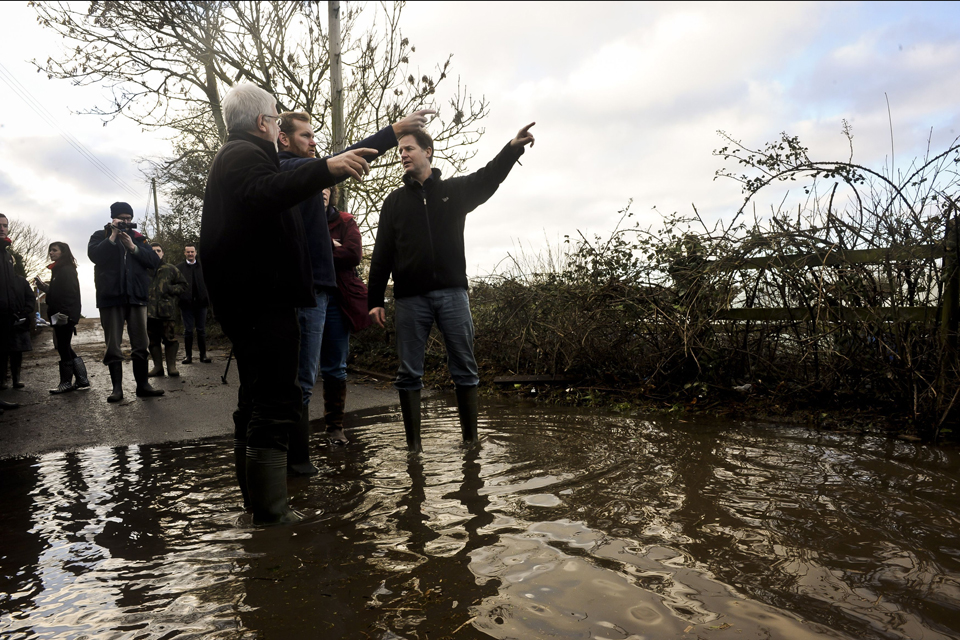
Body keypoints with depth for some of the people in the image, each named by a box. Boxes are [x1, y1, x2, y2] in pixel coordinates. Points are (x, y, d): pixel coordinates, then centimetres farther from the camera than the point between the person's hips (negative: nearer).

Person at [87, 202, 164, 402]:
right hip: (111, 296, -2)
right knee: (113, 346, -2)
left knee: (141, 344, 1)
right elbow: (94, 255, -9)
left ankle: (142, 385, 7)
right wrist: (113, 236, -8)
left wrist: (133, 247, -7)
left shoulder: (138, 238, 17)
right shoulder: (101, 236, 12)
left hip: (136, 296, 2)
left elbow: (154, 261, 3)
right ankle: (117, 388, 2)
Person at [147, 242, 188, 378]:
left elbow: (184, 285, 14)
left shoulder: (171, 269, 11)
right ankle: (158, 366, 14)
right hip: (149, 310, 2)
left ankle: (171, 366, 2)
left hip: (167, 310, -1)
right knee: (153, 340, 6)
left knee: (170, 338, -5)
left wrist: (171, 290, 0)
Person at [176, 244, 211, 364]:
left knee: (201, 330, 4)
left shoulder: (202, 266, 9)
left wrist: (207, 299, -4)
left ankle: (203, 355, 11)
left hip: (200, 302, 1)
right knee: (188, 330, 3)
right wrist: (179, 298, -7)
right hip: (186, 303, 0)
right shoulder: (179, 267, 7)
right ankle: (188, 355, 9)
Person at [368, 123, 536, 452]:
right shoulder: (395, 201, 13)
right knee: (409, 373, 1)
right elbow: (382, 254, 8)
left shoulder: (455, 190, 13)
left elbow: (488, 178, -3)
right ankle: (413, 444, 10)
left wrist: (513, 148, -21)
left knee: (465, 369, 1)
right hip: (410, 298, 1)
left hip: (452, 292, 0)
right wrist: (375, 299, 1)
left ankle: (470, 440, 10)